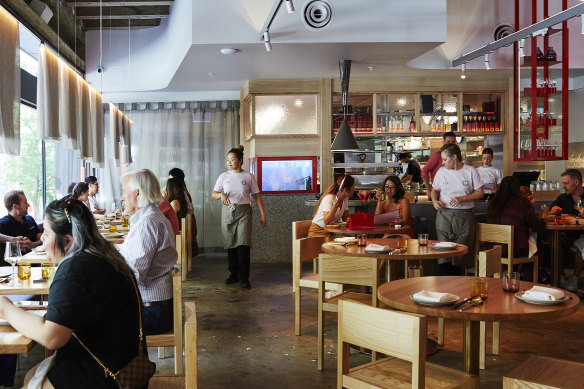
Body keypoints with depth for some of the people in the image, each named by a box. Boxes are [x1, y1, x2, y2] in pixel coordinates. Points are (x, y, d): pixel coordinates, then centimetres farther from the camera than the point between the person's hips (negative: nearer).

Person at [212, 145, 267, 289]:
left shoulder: (248, 176, 4)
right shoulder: (224, 176, 8)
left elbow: (257, 196, 6)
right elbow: (213, 194, 6)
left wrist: (263, 214, 1)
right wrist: (221, 195, -17)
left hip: (244, 212, -2)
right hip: (228, 211, 2)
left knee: (243, 245, -10)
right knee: (230, 244, 6)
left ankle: (244, 278, -4)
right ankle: (233, 274, 19)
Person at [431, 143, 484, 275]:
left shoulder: (470, 171, 3)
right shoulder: (441, 171, 11)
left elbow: (480, 193, 1)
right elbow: (434, 189, 21)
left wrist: (462, 198, -13)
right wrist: (434, 201, 0)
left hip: (464, 216, -2)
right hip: (444, 215, 2)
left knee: (461, 253, -2)